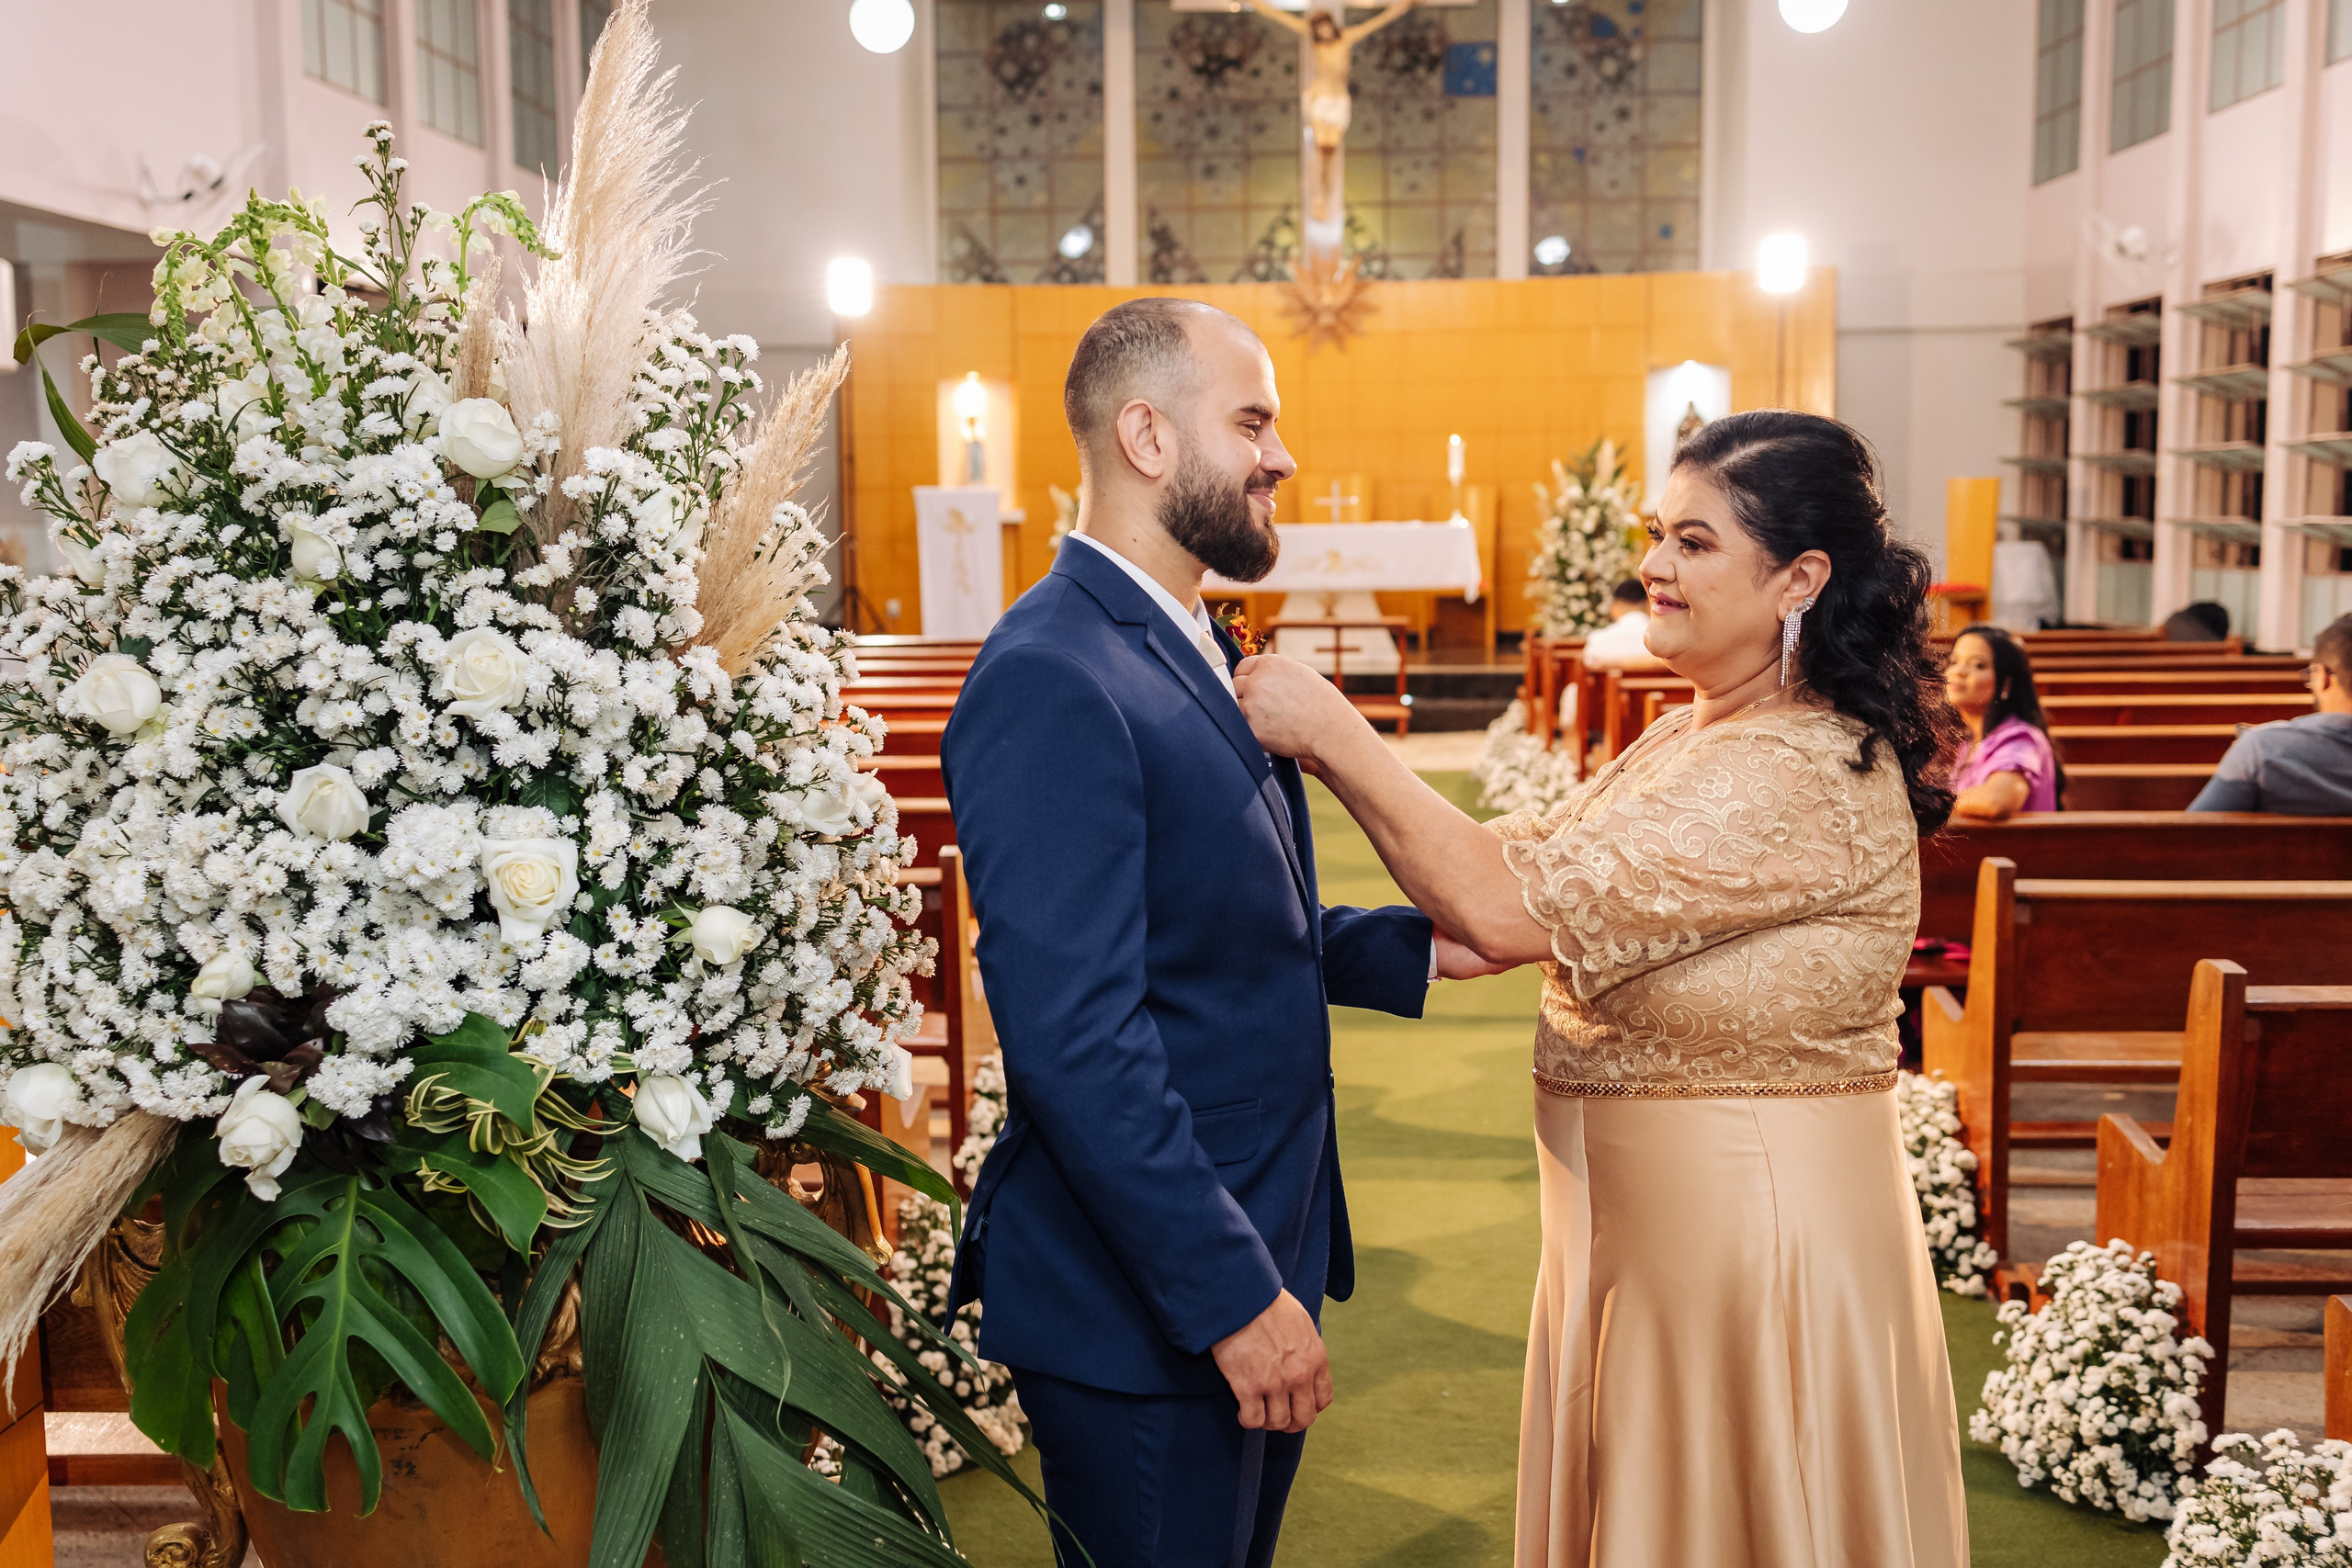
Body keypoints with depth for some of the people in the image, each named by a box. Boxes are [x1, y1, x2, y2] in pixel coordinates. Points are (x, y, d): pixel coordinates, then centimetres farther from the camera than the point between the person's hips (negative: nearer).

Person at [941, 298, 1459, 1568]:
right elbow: (1074, 1035, -26)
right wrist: (1234, 1293, -23)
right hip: (1145, 1313, -9)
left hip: (1257, 1257, 9)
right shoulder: (1050, 679, -21)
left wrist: (1415, 943, 4)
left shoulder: (1192, 652, 11)